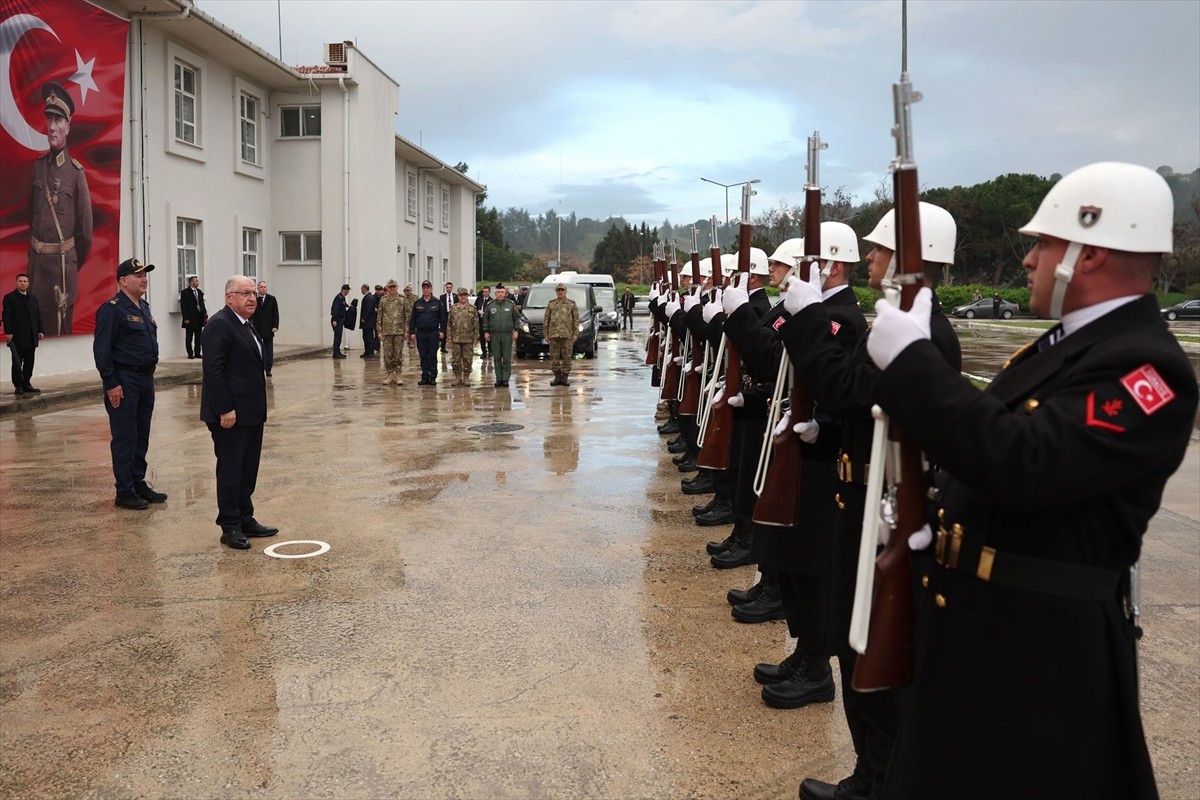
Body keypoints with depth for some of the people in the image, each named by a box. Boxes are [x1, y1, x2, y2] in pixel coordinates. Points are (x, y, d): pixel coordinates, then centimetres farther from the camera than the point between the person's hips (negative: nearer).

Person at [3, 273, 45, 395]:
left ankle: (26, 384, 12)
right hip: (17, 337, -5)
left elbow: (37, 316, 15)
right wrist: (8, 332, -15)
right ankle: (18, 386, 2)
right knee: (17, 363, -2)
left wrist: (40, 330, 6)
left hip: (31, 337, 5)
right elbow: (7, 316, -7)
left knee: (29, 362, 6)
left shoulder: (33, 298, 17)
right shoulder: (9, 297, 0)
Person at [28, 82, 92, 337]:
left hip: (62, 260, -5)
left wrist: (75, 263, 4)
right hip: (36, 259, 5)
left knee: (62, 330, 2)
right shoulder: (37, 166, 7)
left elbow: (86, 228, -5)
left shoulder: (76, 172, -8)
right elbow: (30, 213, 17)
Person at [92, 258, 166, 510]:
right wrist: (111, 383, -19)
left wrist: (149, 375, 17)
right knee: (125, 439, -3)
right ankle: (124, 492, 4)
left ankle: (138, 484, 23)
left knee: (141, 437, 14)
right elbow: (101, 349, -17)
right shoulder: (112, 309, -13)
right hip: (124, 381, -9)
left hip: (146, 379, 9)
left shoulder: (144, 307, 14)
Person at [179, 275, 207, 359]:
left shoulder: (200, 292, 12)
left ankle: (197, 353, 13)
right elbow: (183, 306, -8)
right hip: (190, 319, -6)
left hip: (199, 318, 6)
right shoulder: (185, 292, -5)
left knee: (198, 338, 8)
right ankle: (190, 353, 5)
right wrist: (186, 318, -14)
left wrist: (205, 315, 6)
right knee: (189, 338, 1)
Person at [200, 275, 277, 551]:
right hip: (231, 413, -9)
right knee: (230, 470, -2)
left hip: (251, 412, 9)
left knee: (248, 469, 14)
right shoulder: (220, 324, -14)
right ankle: (230, 527, 6)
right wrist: (225, 410, -23)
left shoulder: (245, 325, 16)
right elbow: (213, 370, -20)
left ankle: (246, 520, 23)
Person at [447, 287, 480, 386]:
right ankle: (458, 378, 13)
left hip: (468, 339, -1)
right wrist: (449, 337, 1)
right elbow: (449, 324, 7)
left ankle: (466, 378, 12)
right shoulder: (453, 308, 5)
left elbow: (476, 325, 3)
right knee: (456, 360, 3)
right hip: (456, 339, 1)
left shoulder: (472, 309, 2)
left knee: (468, 359, 3)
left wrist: (475, 338, -2)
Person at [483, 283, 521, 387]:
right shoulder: (490, 305, 5)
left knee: (507, 358, -1)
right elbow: (486, 319, 10)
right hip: (494, 335, 1)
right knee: (496, 358, 4)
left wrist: (515, 330, 1)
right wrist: (486, 331, 5)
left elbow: (517, 318, 7)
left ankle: (505, 379, 5)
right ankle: (498, 379, 10)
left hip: (507, 334, -1)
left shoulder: (511, 304, 2)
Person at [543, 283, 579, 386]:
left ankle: (565, 378, 6)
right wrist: (546, 334, 4)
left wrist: (575, 334, -3)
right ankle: (557, 377, 10)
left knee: (566, 357, 0)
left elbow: (576, 320, 5)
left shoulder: (572, 304, 7)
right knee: (554, 357, 2)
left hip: (567, 335, -1)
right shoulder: (551, 304, 10)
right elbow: (546, 320, 10)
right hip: (554, 334, 1)